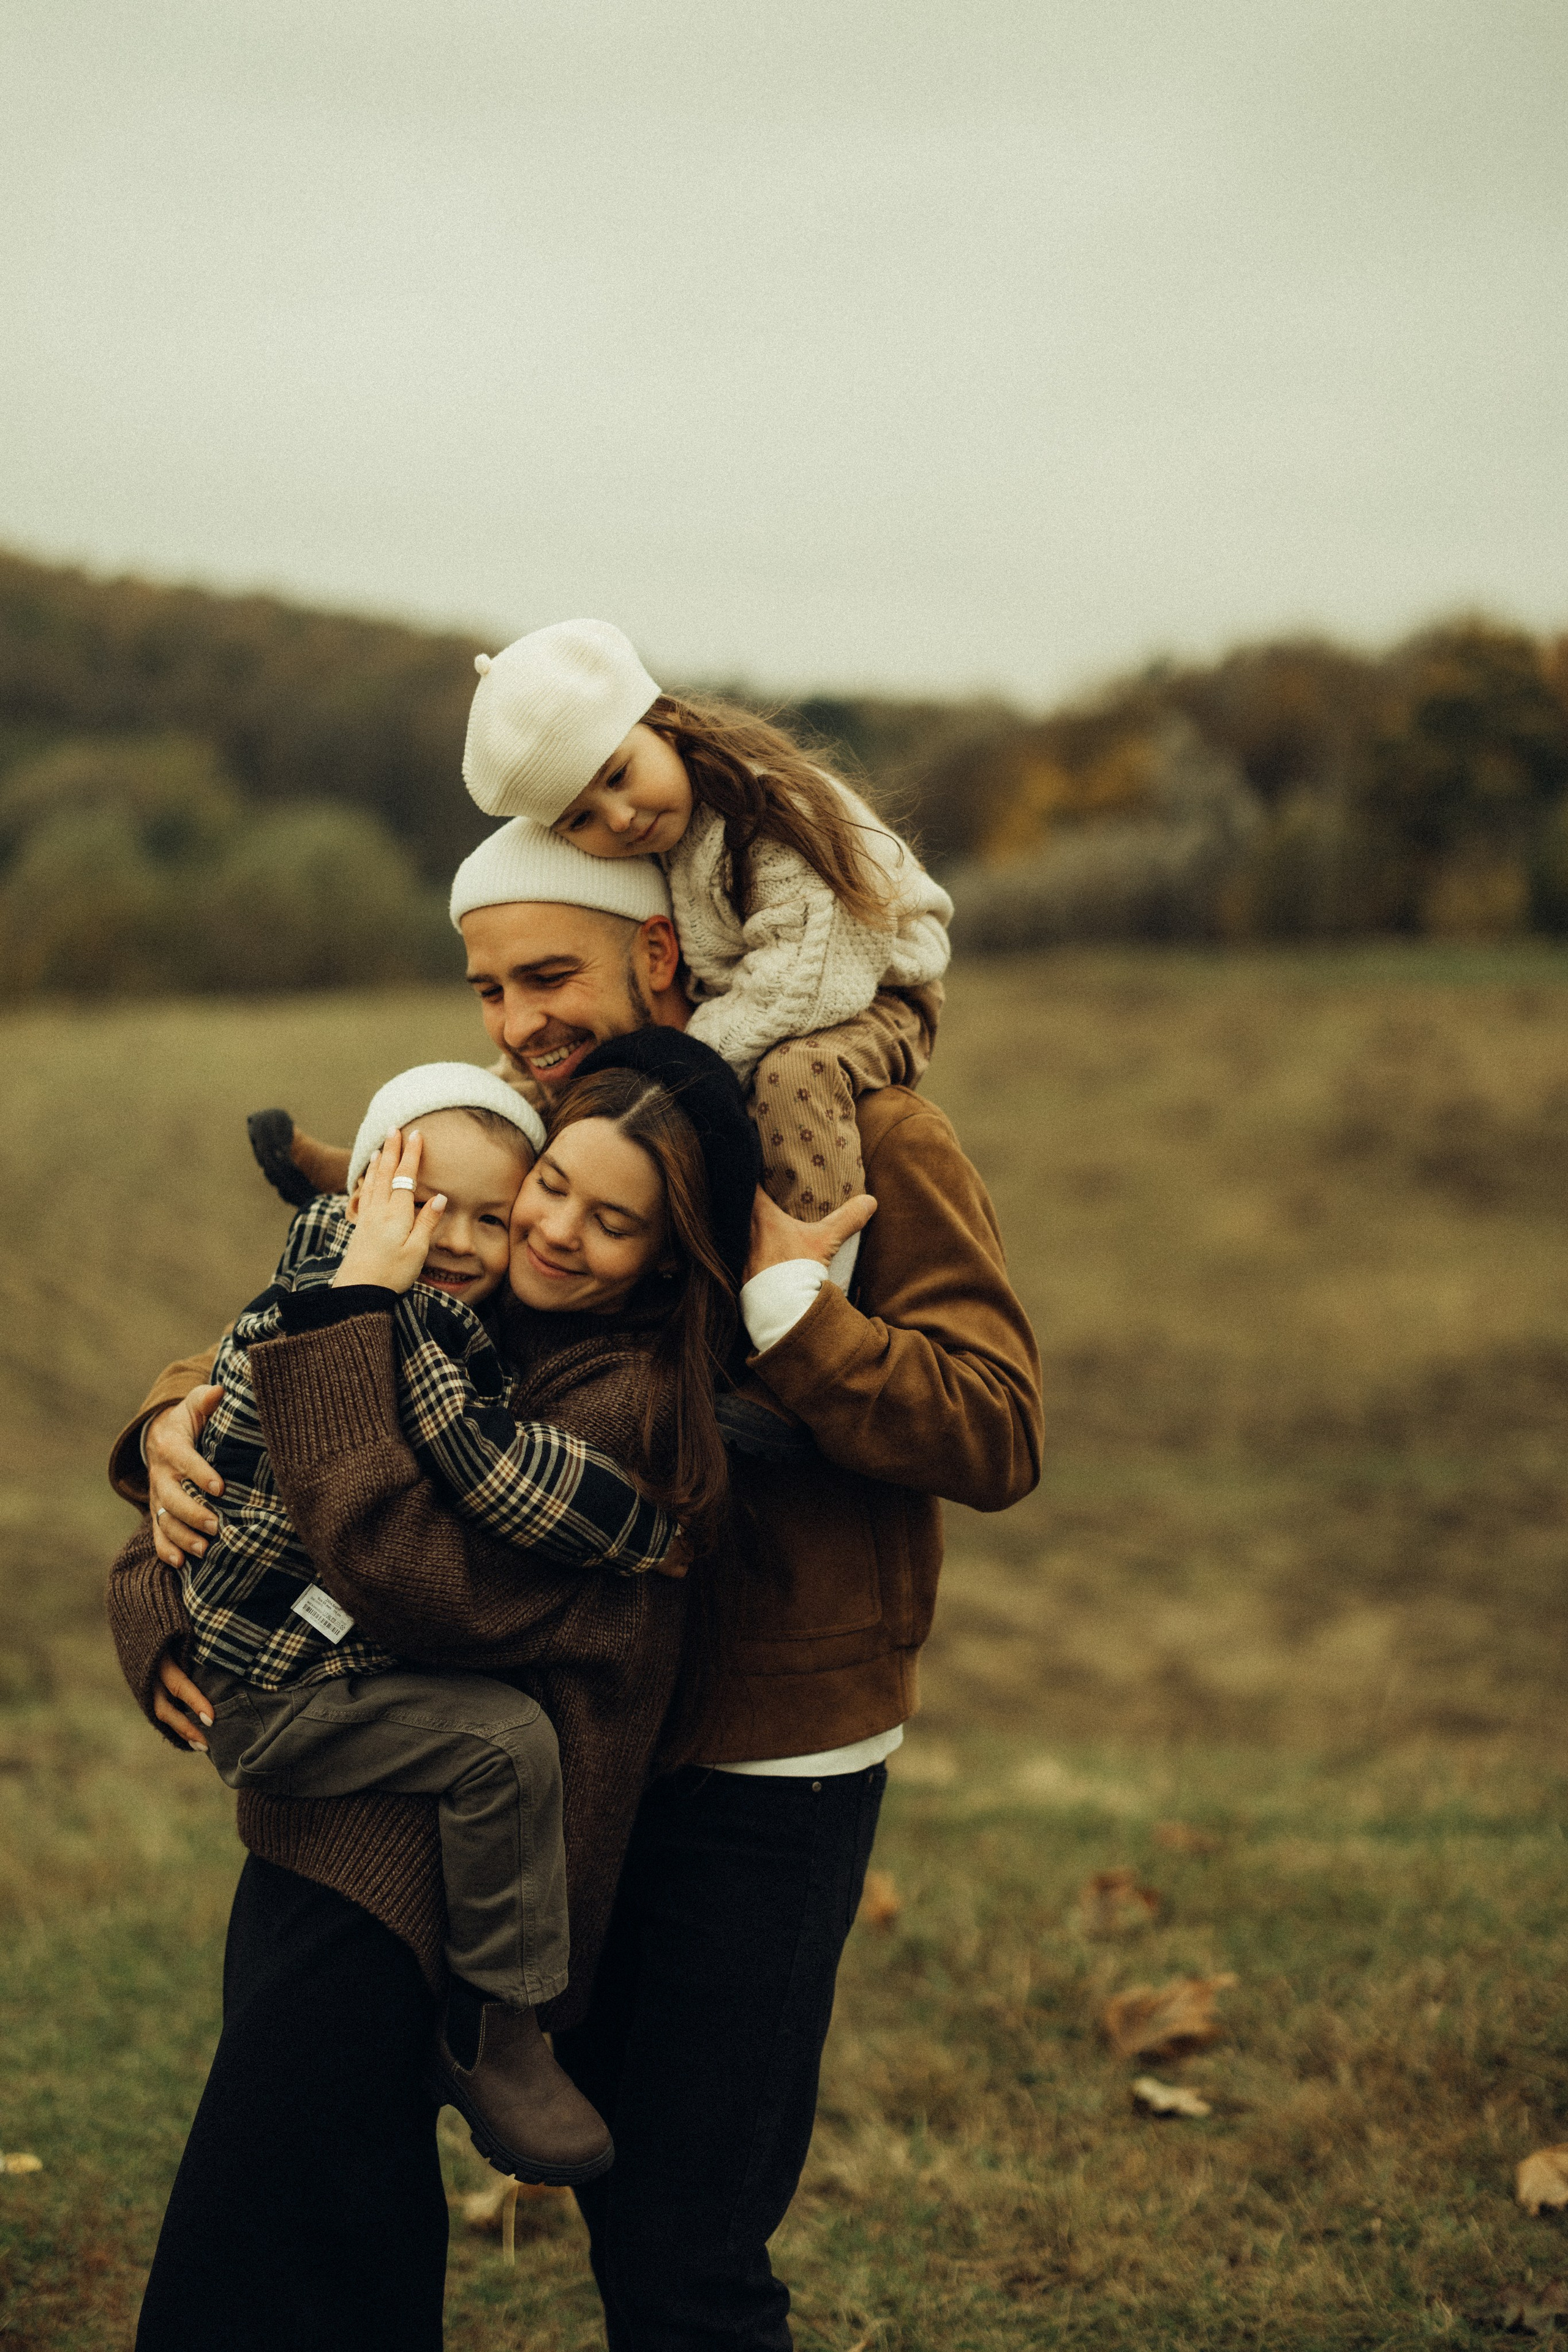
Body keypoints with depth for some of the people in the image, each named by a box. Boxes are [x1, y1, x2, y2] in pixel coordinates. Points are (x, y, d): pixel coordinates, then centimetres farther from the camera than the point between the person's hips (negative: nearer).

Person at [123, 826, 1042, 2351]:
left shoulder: (868, 1145, -9)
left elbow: (995, 1437, -17)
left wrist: (785, 1297, -26)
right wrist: (184, 1417, -15)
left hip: (764, 1766, -6)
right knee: (620, 2214, 19)